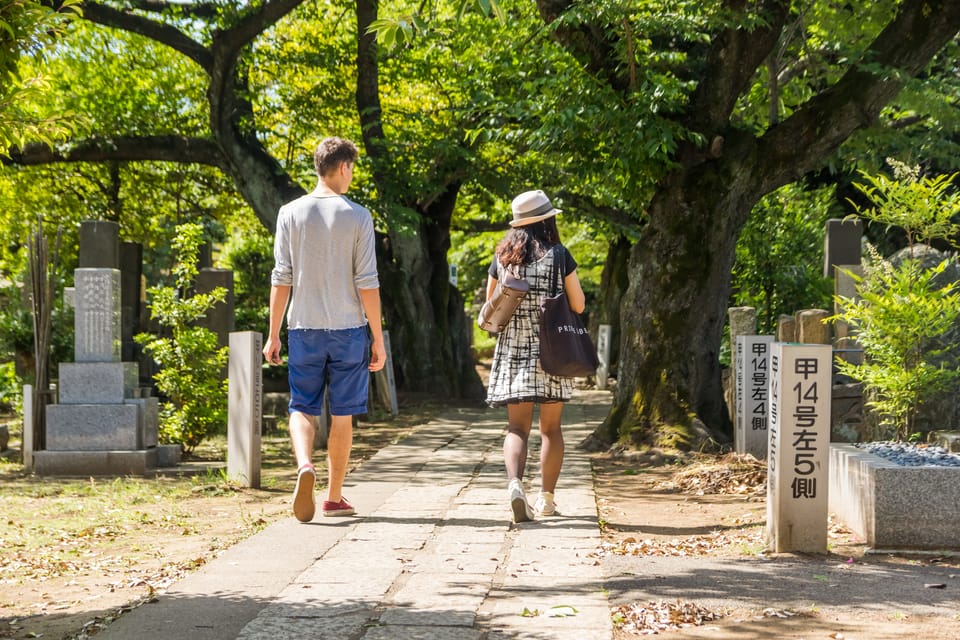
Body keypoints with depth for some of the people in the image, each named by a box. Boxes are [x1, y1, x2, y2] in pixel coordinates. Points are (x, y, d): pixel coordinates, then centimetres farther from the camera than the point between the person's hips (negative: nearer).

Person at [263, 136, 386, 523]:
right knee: (342, 415, 8)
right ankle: (334, 497, 16)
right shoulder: (357, 217, -4)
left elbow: (281, 279, 0)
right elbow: (367, 283, -6)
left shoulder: (291, 213, 1)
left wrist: (273, 334, 6)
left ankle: (305, 465, -20)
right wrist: (378, 338, 0)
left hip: (304, 329, 1)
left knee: (302, 408, 8)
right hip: (349, 329, -1)